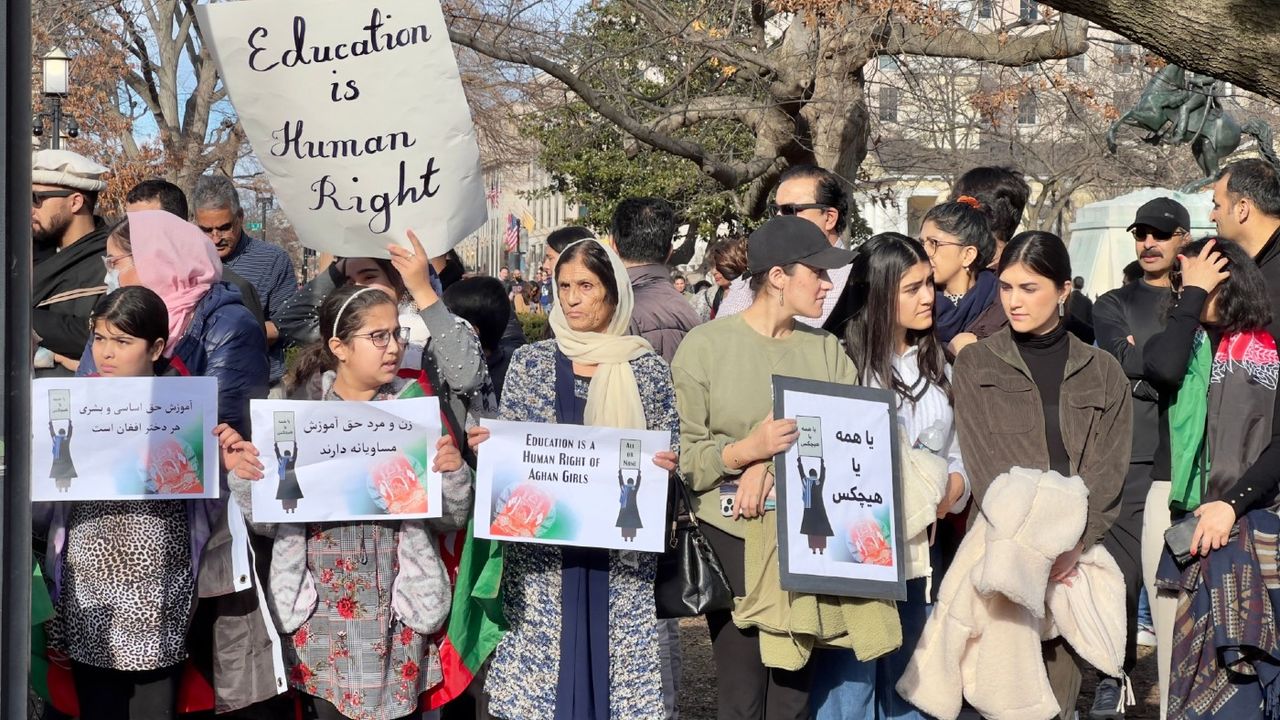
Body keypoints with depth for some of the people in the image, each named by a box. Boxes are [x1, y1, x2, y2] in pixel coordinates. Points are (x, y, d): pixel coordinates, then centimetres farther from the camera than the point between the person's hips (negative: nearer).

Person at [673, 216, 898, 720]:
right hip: (733, 535, -3)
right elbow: (682, 458, -7)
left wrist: (770, 466, -16)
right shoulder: (705, 346, -2)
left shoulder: (827, 349, 8)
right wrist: (746, 450, -23)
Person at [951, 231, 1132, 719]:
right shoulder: (975, 363, 6)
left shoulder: (1103, 372, 10)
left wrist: (1075, 542, -12)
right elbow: (983, 463, -3)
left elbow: (1109, 468, 2)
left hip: (1078, 553, 1)